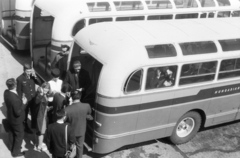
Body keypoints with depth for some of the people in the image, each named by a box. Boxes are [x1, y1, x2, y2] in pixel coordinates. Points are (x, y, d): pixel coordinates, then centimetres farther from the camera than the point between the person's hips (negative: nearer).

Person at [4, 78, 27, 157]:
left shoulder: (6, 92, -14)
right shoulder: (15, 98, -40)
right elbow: (18, 113, -30)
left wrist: (20, 100, -4)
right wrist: (23, 103, -21)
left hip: (10, 117, 8)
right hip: (16, 119, -8)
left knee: (12, 132, 29)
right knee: (20, 135, 15)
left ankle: (12, 147, 51)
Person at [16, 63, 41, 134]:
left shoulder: (32, 75, -8)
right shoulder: (20, 79, -21)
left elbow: (39, 83, -11)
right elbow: (19, 91, -14)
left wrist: (35, 76, -25)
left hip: (33, 99, 4)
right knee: (25, 115, 17)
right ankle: (26, 127, 39)